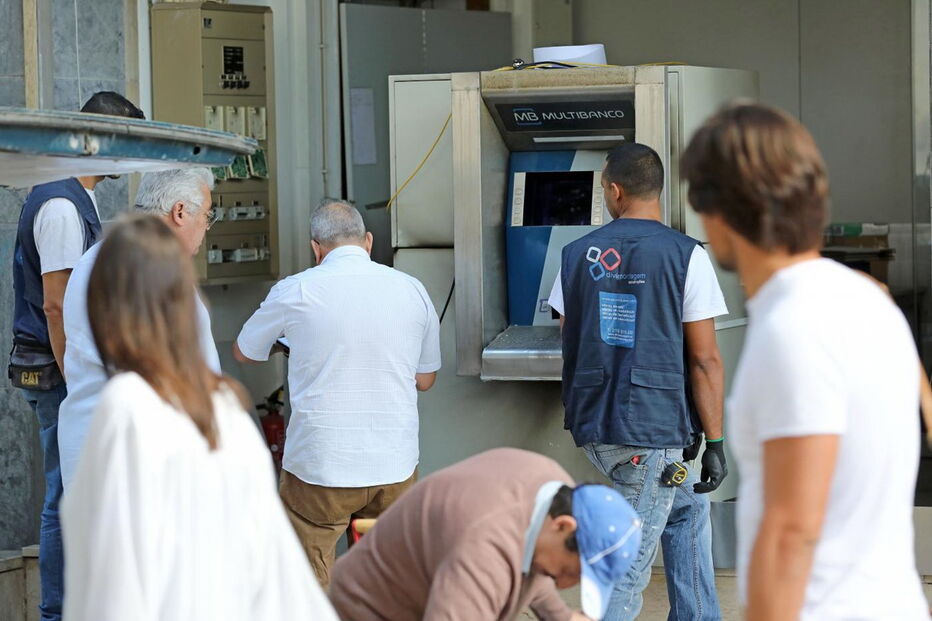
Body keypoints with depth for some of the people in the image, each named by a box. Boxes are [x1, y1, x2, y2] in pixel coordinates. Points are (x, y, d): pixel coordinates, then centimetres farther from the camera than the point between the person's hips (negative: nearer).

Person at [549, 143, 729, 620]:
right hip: (653, 430, -6)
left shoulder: (578, 254, 5)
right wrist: (714, 442, -4)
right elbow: (704, 360, -10)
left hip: (592, 427, 6)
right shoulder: (685, 256, -8)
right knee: (628, 568, -1)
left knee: (687, 507, 27)